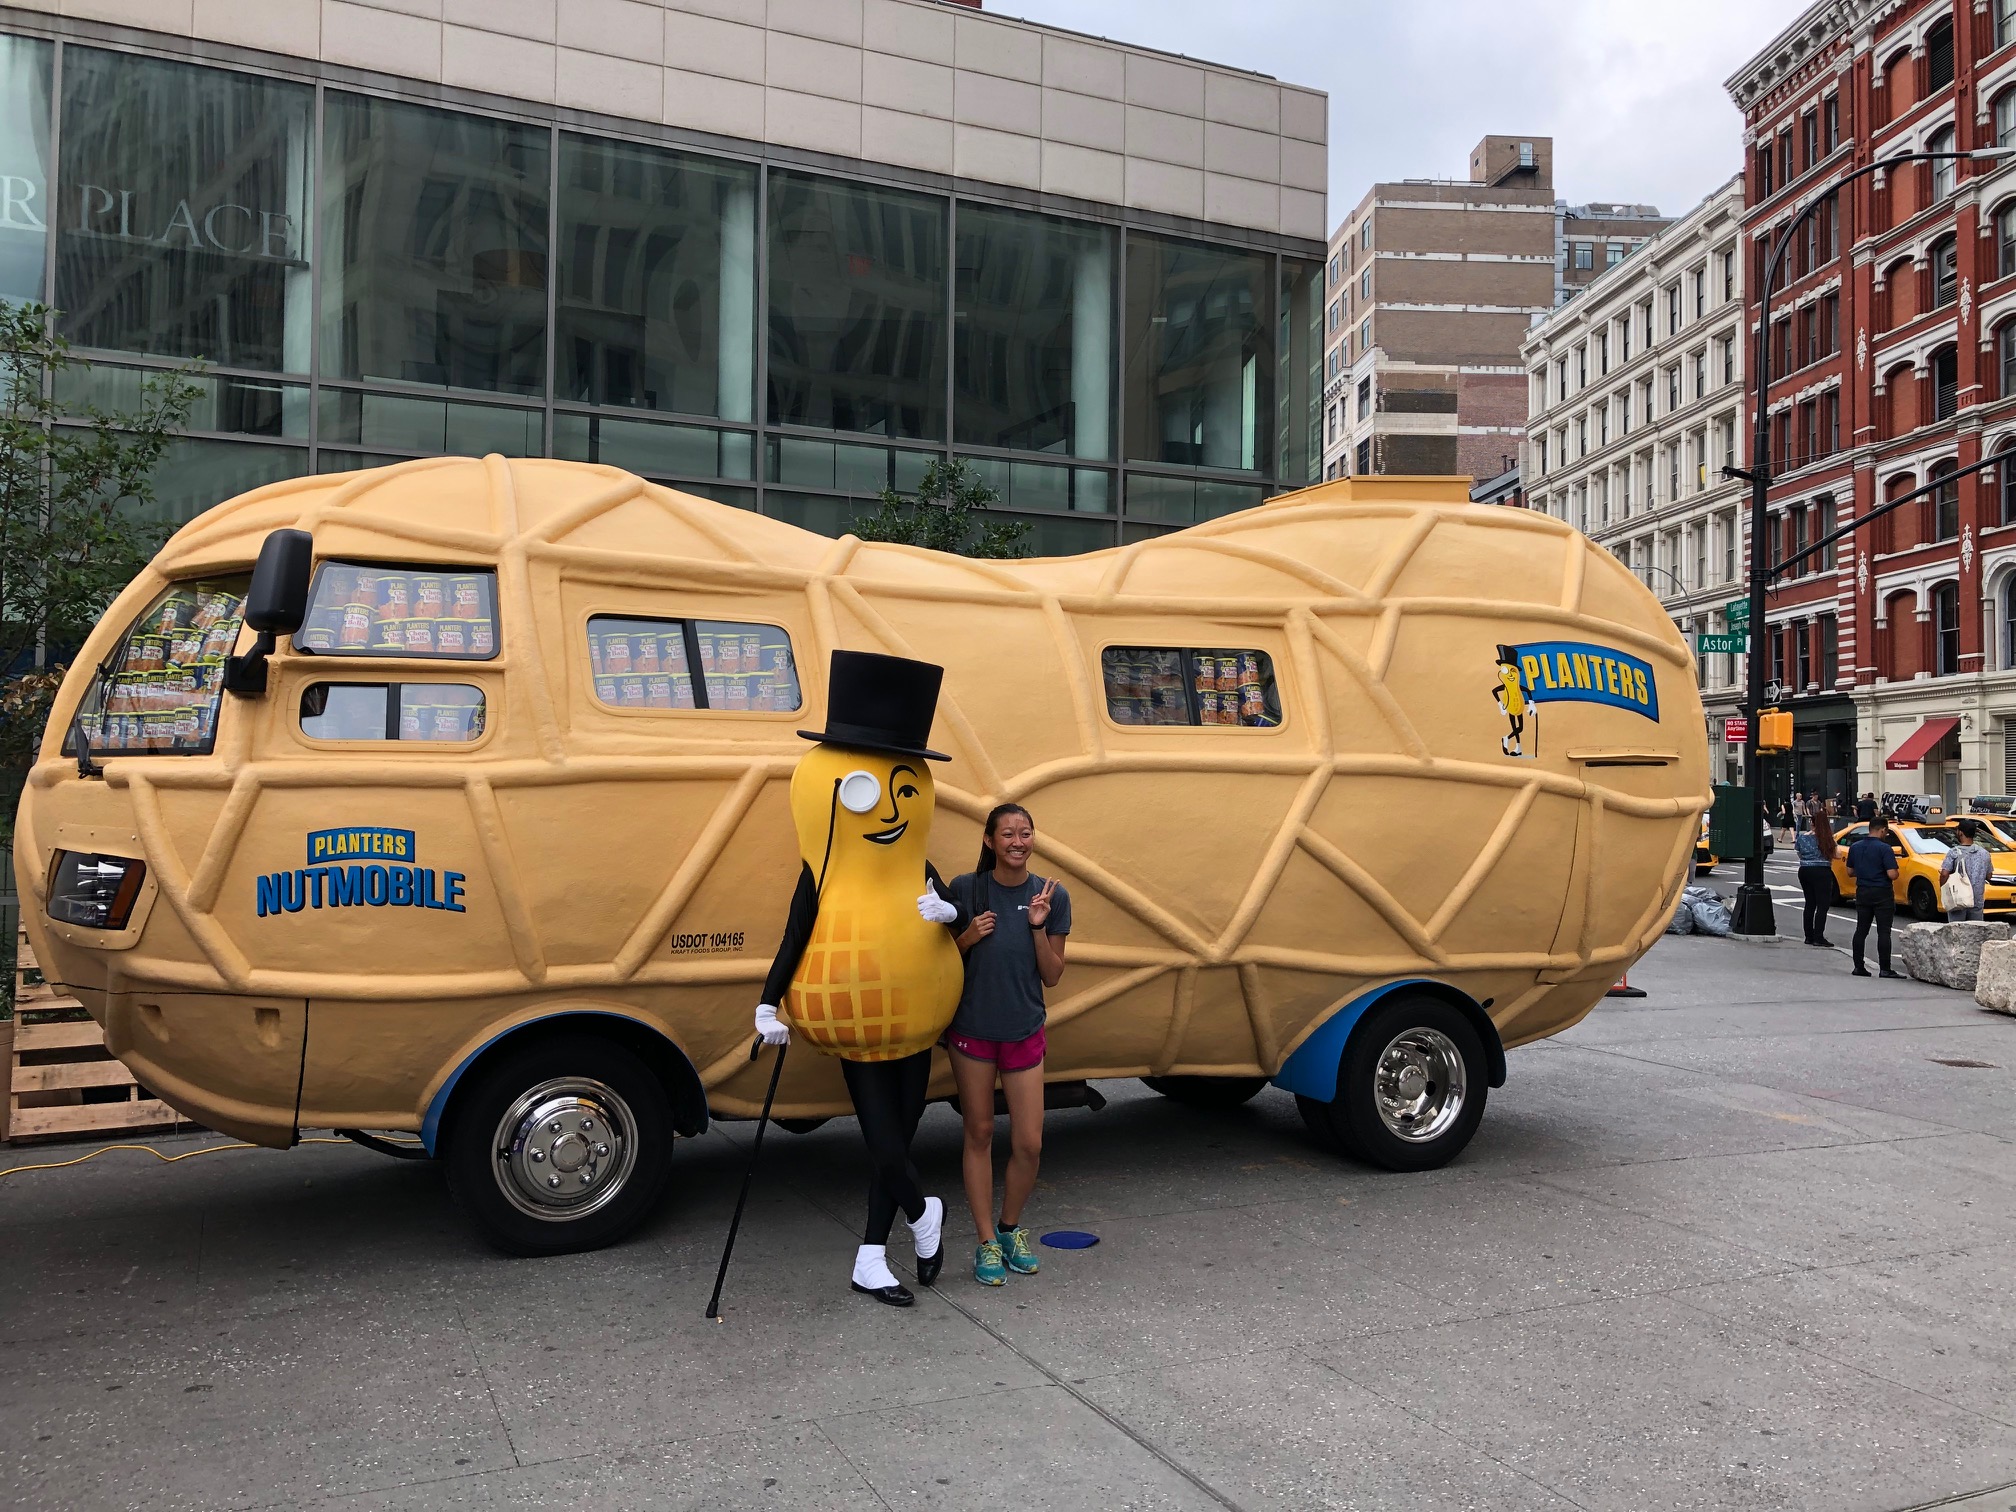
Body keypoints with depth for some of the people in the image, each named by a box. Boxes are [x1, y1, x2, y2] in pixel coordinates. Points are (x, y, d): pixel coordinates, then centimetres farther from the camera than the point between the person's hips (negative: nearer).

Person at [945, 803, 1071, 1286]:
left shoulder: (1052, 896, -5)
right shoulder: (965, 890, -8)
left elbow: (1052, 976, -2)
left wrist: (1039, 926, -17)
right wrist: (969, 936, -18)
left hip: (1024, 1033, 1)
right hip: (971, 1029, -1)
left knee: (1029, 1144, 2)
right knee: (979, 1134, 8)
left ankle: (1011, 1227, 27)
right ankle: (987, 1243, 20)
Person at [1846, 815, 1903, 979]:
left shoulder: (1855, 847, 4)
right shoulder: (1884, 848, -15)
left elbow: (1850, 872, 10)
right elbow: (1892, 874, -19)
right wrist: (1895, 873, 2)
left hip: (1862, 892, 5)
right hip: (1882, 894, -5)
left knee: (1861, 930, 10)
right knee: (1883, 932, -2)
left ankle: (1858, 966, 10)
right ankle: (1885, 968, -3)